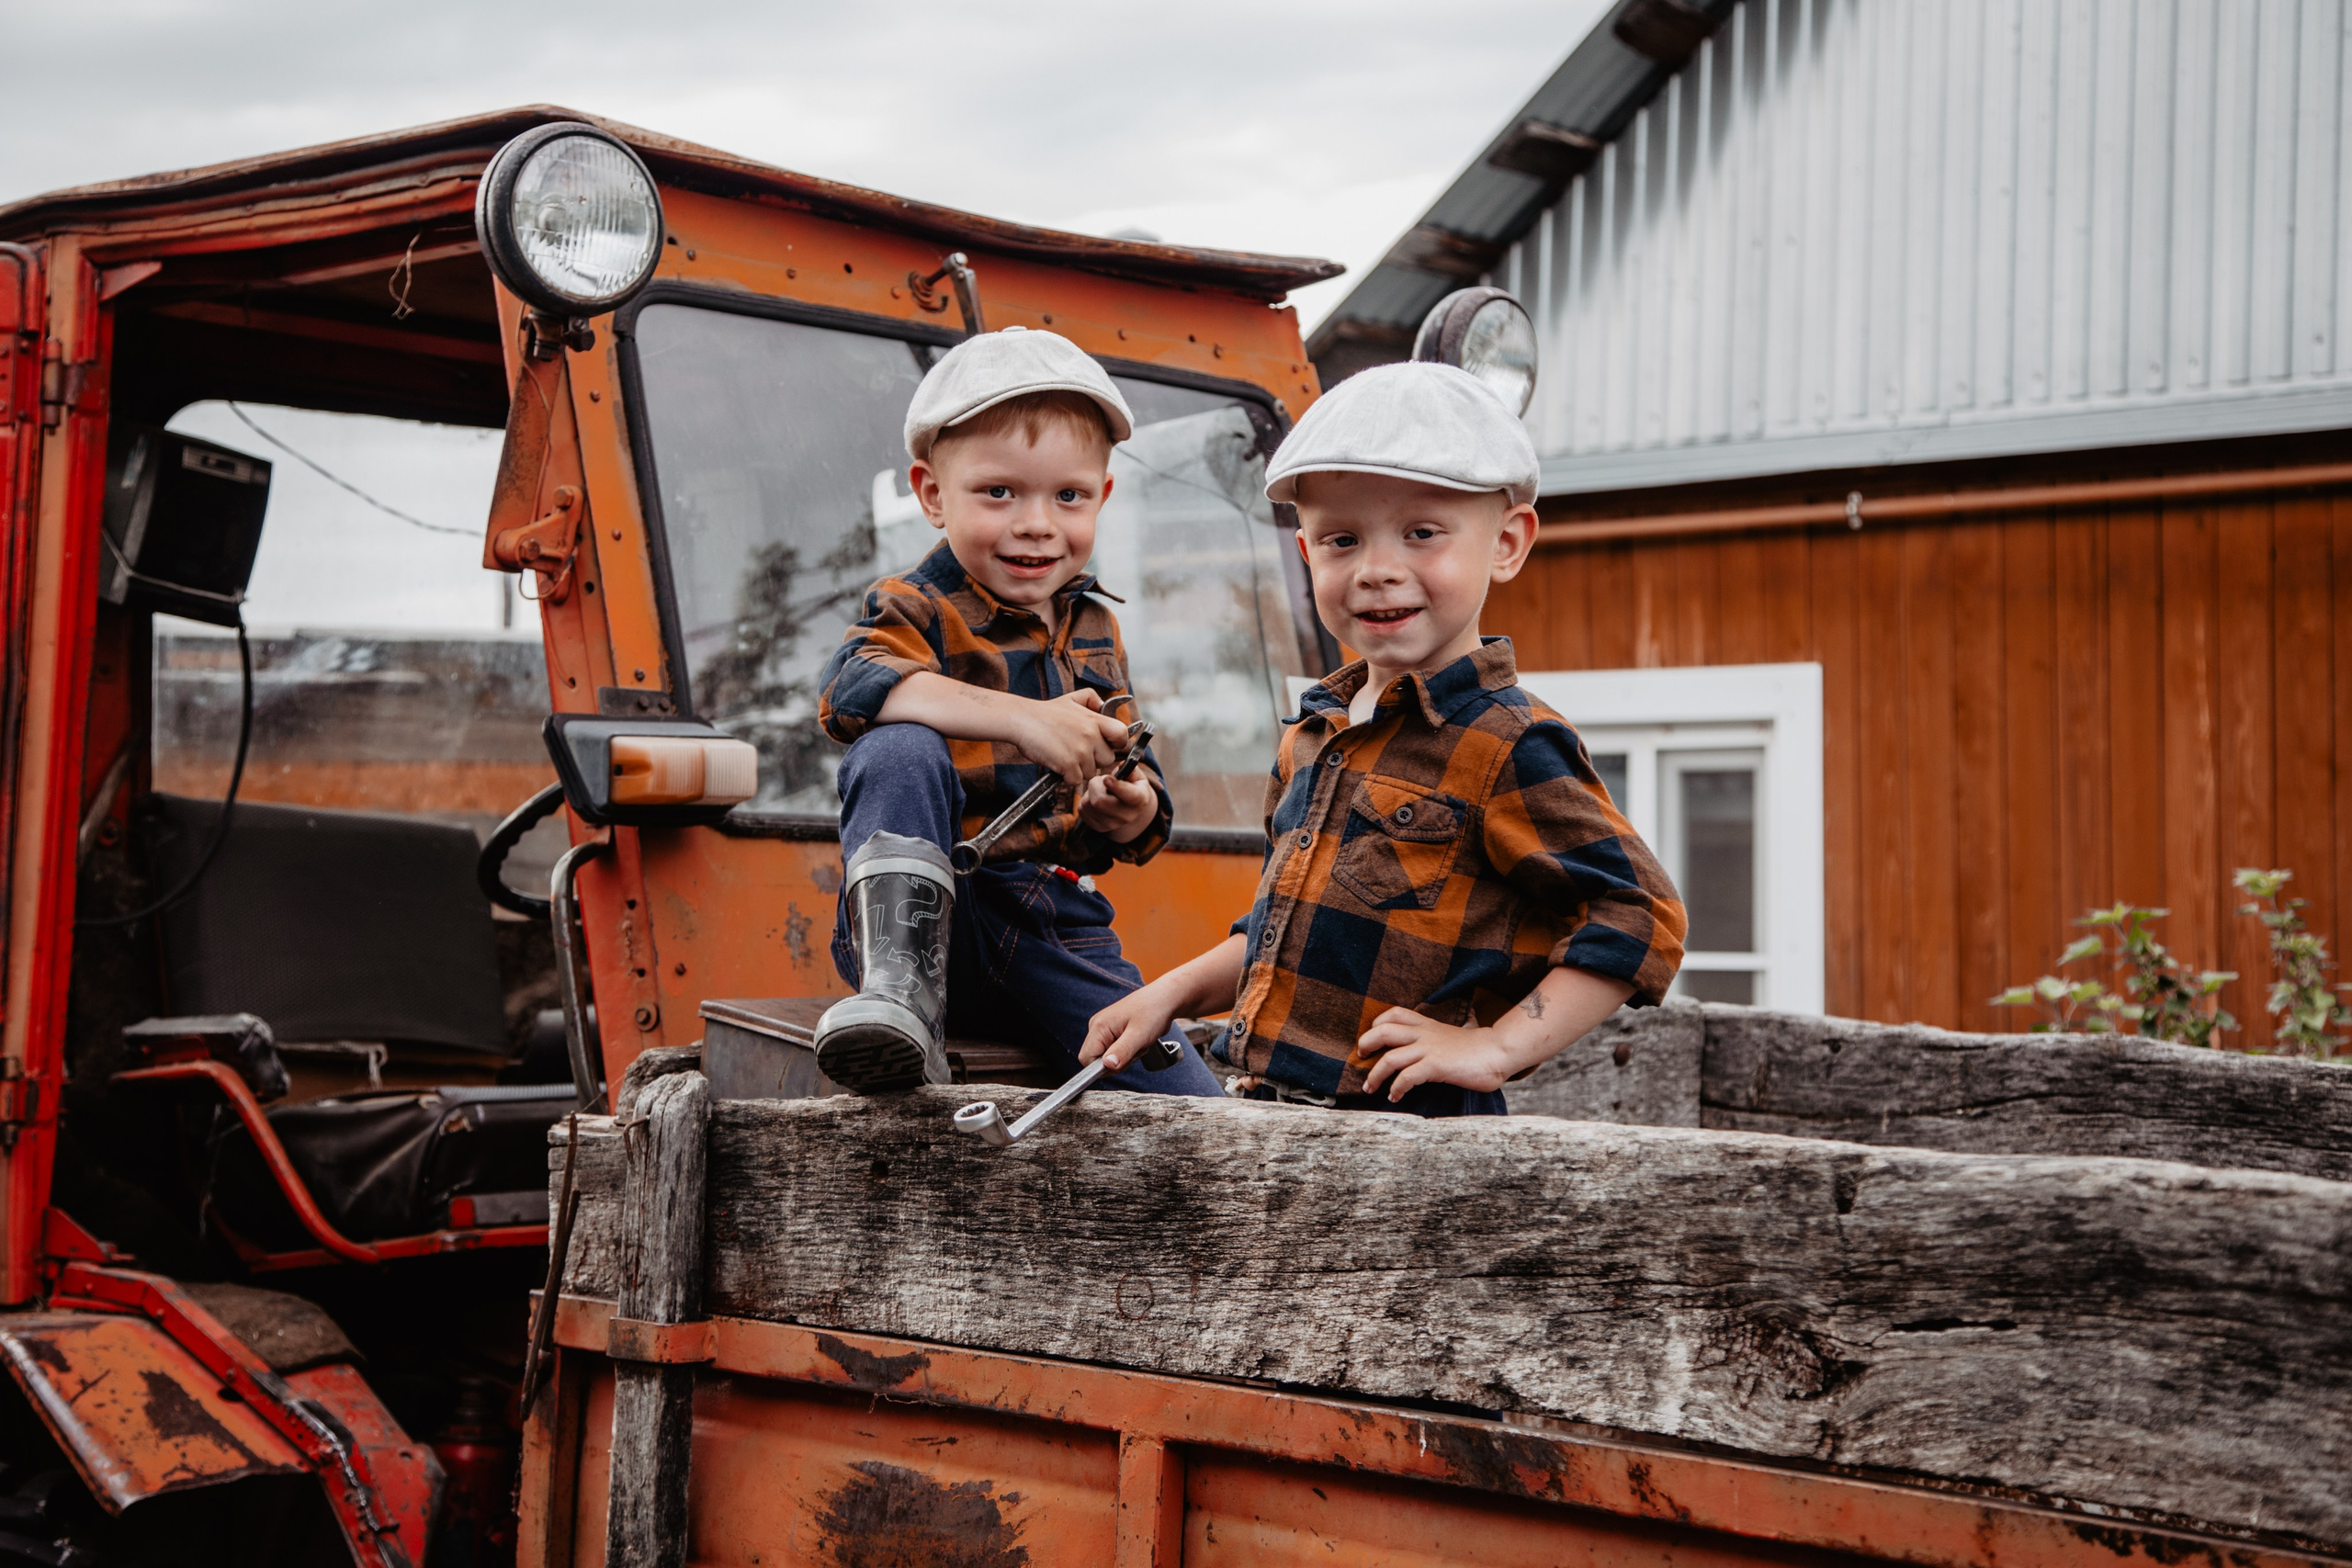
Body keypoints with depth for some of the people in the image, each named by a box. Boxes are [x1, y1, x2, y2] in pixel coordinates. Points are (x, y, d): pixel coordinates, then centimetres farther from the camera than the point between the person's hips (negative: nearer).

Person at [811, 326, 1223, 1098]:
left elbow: (1135, 776, 19)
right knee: (901, 749, -34)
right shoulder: (917, 610, -3)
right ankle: (898, 990, -36)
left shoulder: (1095, 633, 15)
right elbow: (853, 689, -26)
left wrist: (1133, 812, -8)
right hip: (933, 915, -3)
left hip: (1052, 934, 3)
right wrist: (1024, 721, -36)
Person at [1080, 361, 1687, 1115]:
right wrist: (1173, 993, 18)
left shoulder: (1511, 747, -10)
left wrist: (1495, 1046, -17)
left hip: (1413, 1118, -9)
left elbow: (1640, 917, -14)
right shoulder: (1311, 736, 16)